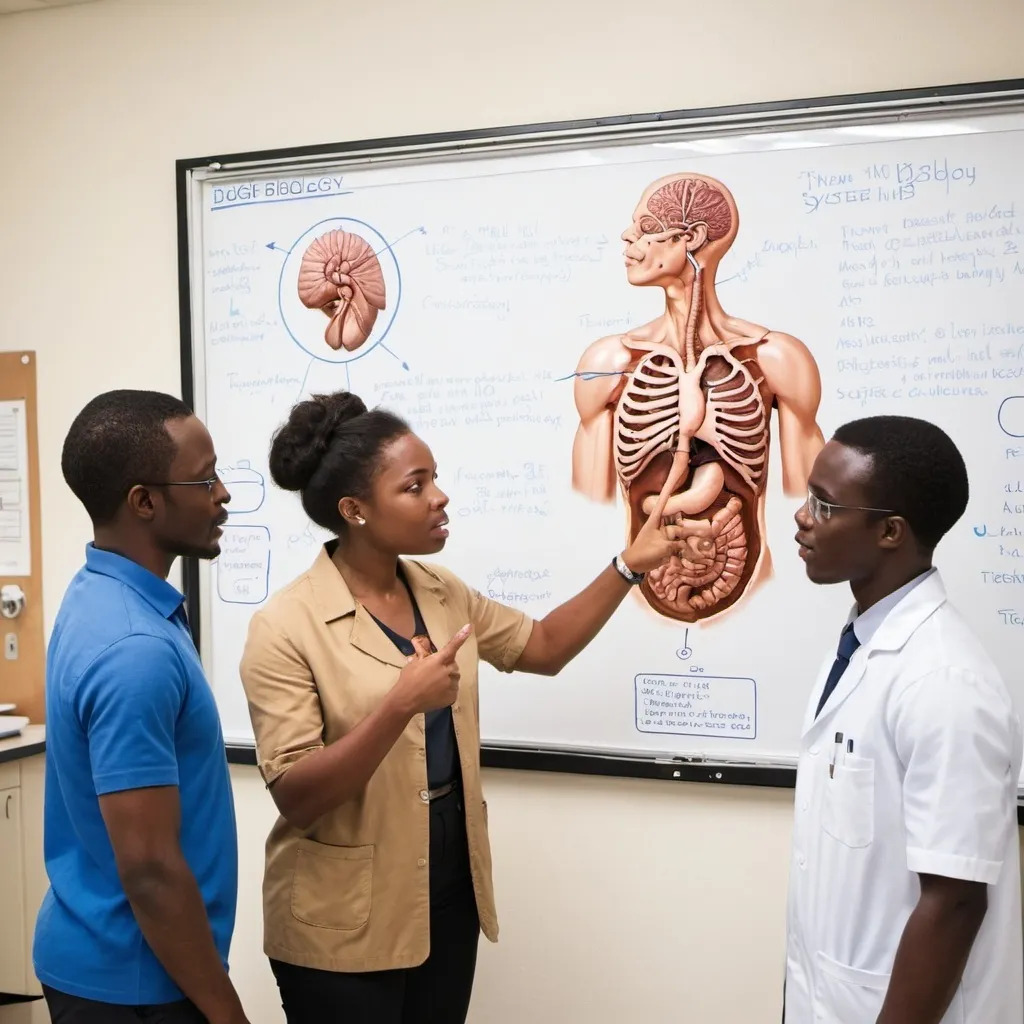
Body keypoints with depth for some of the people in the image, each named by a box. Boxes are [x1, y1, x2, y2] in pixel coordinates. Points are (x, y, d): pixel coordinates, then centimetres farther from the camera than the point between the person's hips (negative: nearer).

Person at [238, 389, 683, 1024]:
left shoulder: (441, 593, 4)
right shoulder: (287, 627, -17)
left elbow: (544, 647, 13)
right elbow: (295, 797, -22)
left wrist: (630, 567, 3)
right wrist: (400, 704, -33)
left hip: (451, 890, 6)